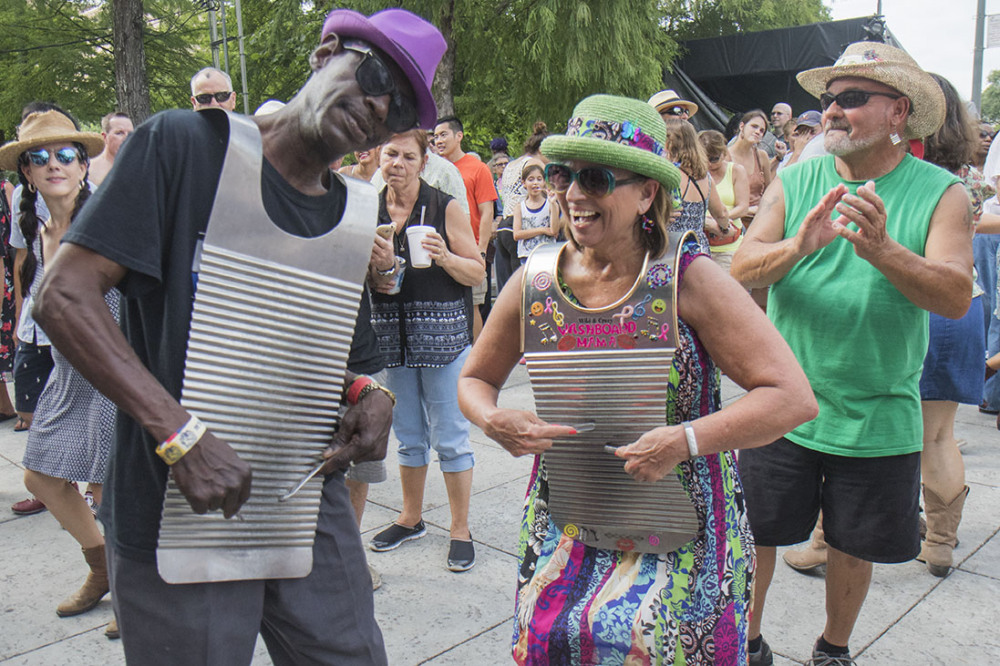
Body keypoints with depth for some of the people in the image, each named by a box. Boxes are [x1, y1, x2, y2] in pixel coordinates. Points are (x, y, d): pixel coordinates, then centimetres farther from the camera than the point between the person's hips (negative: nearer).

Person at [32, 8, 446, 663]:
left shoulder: (353, 213, 8)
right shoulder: (185, 143, -10)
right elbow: (64, 296, -14)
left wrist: (366, 393, -2)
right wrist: (182, 435, -21)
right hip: (180, 512, -5)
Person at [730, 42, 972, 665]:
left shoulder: (941, 193, -6)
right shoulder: (794, 183, -1)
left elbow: (956, 297, -18)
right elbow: (742, 270, -11)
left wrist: (883, 250, -35)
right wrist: (797, 245, -32)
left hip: (878, 417, 0)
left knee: (854, 545, 15)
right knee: (755, 531, 11)